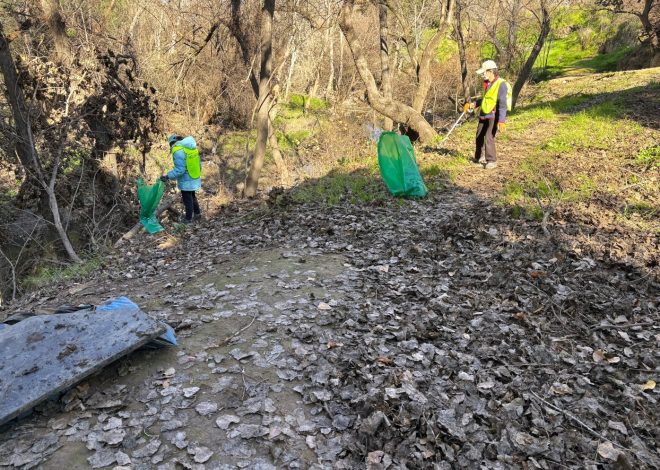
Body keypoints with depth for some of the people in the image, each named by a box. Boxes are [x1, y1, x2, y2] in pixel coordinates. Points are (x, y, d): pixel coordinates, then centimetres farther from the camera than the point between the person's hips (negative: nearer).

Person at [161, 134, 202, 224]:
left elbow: (180, 169, -26)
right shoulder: (191, 147, 4)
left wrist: (167, 176, -22)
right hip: (195, 179, 8)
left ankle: (188, 219, 22)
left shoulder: (178, 151, -21)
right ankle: (197, 214, 39)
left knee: (187, 200, 8)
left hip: (187, 181, -8)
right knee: (192, 197, 26)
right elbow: (199, 163, 9)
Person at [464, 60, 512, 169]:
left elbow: (503, 104, -20)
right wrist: (473, 105, 21)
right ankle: (477, 158, 28)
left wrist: (501, 120, -25)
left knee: (488, 137, -16)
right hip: (484, 115, 9)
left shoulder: (501, 84, -15)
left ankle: (492, 161, -3)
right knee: (479, 136, 13)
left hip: (494, 116, -9)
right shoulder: (488, 84, 11)